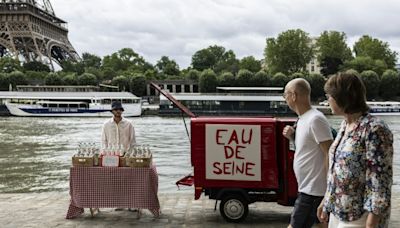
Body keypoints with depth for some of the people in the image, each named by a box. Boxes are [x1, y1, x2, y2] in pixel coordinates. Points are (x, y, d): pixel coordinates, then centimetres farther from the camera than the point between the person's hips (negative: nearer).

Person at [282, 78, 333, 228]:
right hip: (309, 187, 9)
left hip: (312, 189, -9)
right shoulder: (303, 119, 11)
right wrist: (293, 136, 5)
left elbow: (330, 154, -20)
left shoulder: (315, 119, -18)